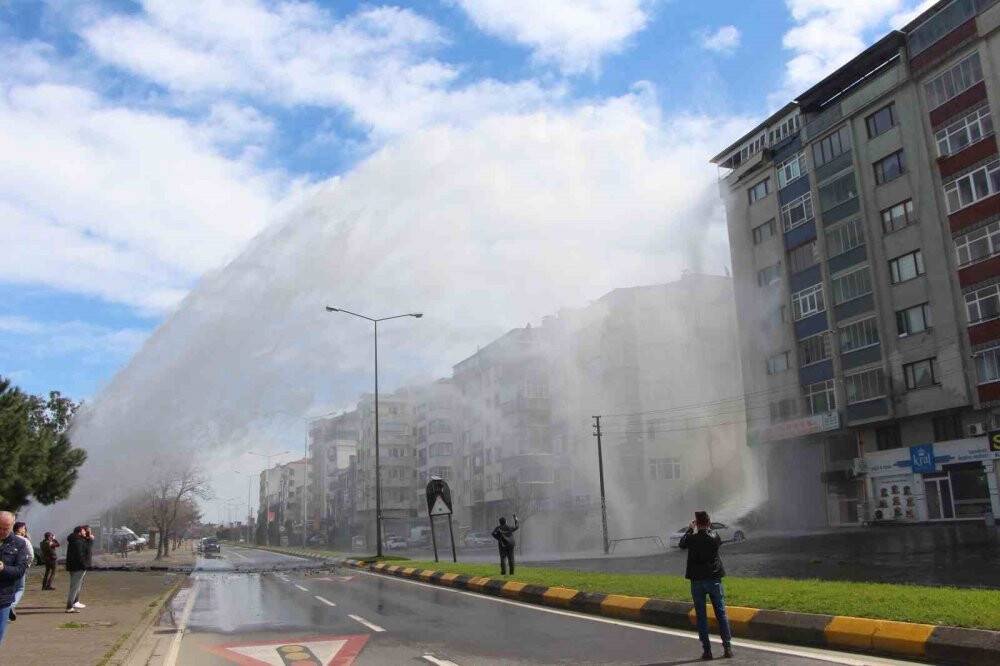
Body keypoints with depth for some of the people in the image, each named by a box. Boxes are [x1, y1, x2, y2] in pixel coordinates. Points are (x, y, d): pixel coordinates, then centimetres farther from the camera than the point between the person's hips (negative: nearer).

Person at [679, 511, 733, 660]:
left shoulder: (692, 538, -10)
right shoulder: (714, 537, -6)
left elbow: (681, 544, 12)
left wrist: (690, 530, 24)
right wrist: (708, 528, 28)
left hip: (697, 581, -1)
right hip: (714, 579, 1)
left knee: (701, 616, 5)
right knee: (721, 614, 9)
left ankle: (707, 650, 5)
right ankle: (727, 647, 9)